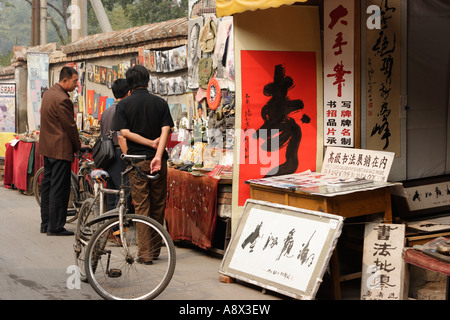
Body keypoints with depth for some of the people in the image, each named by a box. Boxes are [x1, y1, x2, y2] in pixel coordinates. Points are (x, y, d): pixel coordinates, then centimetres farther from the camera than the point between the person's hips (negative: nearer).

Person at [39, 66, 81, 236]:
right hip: (60, 149, -10)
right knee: (59, 189, -4)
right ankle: (55, 227, 1)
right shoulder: (62, 99, -20)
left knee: (47, 185, 15)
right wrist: (78, 146, -2)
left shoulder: (48, 93, 11)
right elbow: (70, 126, -16)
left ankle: (45, 223, 23)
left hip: (47, 146, 10)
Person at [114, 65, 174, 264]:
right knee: (158, 206, 12)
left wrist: (150, 142, -10)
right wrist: (157, 154, -18)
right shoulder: (160, 103, 3)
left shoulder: (124, 105, 0)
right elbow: (165, 130, -9)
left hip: (137, 161, -2)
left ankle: (145, 253, 1)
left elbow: (125, 132, -11)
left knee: (141, 207, 2)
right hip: (158, 159, 2)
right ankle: (155, 249, 22)